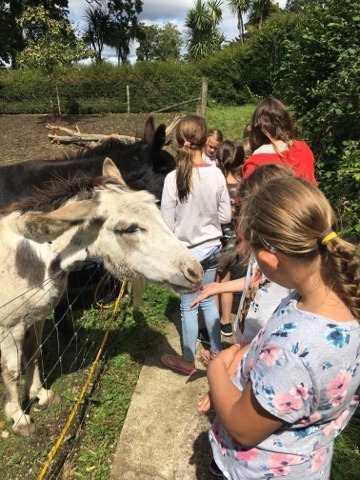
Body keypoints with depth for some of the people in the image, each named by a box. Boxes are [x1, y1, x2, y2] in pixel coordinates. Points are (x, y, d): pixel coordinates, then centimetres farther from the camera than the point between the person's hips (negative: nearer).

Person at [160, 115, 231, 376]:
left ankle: (188, 361, 29)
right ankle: (216, 352, 36)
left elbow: (167, 224, -13)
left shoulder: (173, 178, -18)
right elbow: (226, 216, -2)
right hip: (211, 247, 3)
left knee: (188, 306, 12)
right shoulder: (217, 174, -9)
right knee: (208, 300, 20)